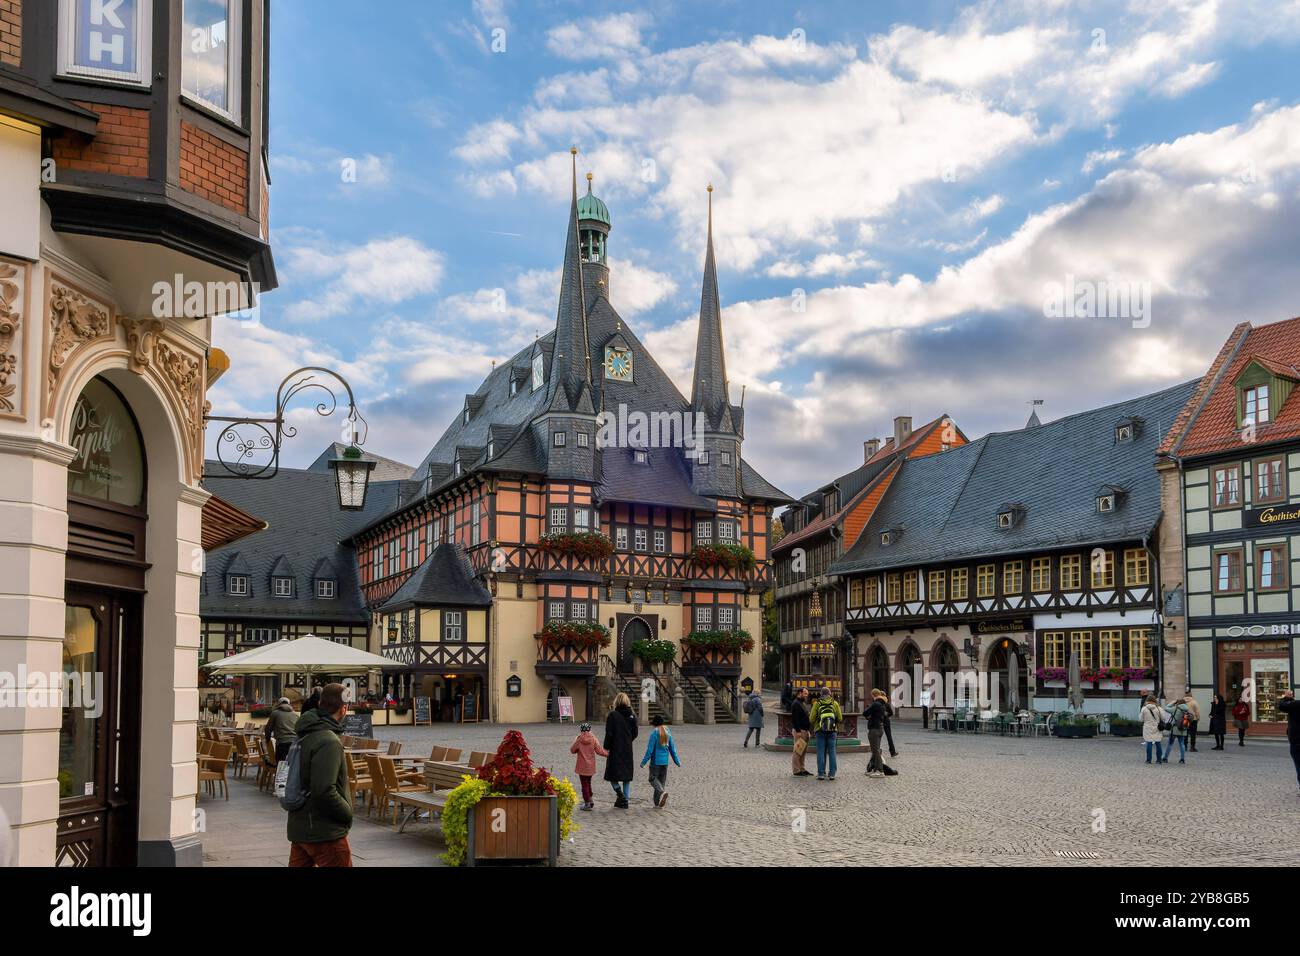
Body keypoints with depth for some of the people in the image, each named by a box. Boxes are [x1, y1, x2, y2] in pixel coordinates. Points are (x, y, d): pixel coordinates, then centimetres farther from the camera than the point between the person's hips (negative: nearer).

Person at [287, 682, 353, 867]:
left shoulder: (303, 736, 8)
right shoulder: (329, 742, -21)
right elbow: (324, 791, -27)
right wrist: (348, 814, -12)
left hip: (299, 829, 8)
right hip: (325, 833, -8)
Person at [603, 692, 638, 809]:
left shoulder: (613, 715, -11)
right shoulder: (632, 716, 3)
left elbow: (609, 733, -13)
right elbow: (635, 733, 7)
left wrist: (606, 748, -4)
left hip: (615, 749, -5)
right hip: (628, 750, 5)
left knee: (612, 773, 6)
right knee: (626, 774, 11)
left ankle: (620, 795, -12)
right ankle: (625, 800, 11)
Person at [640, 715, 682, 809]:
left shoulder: (654, 733, -12)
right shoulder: (667, 733, 5)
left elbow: (650, 749, -13)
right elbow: (672, 748, 9)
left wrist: (644, 761, -6)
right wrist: (677, 761, 17)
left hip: (656, 761, -5)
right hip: (665, 761, 5)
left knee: (653, 778, 5)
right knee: (662, 781, 11)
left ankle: (662, 792, -22)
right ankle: (658, 803, 10)